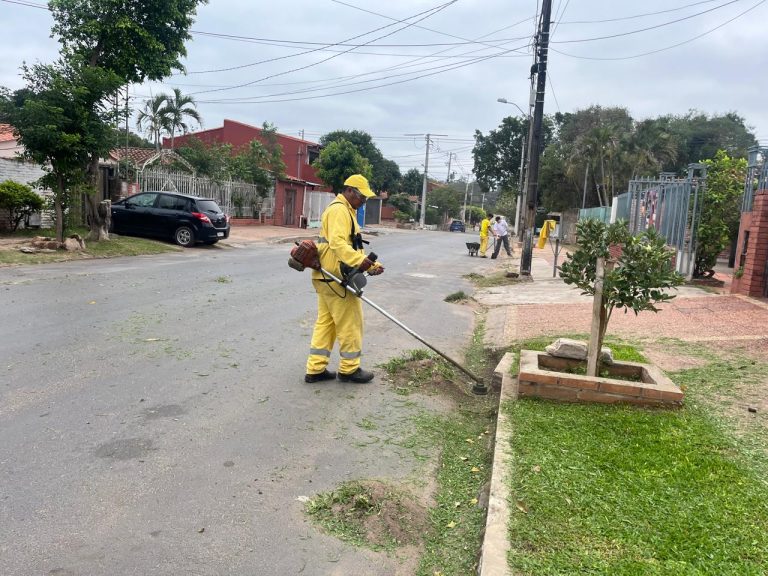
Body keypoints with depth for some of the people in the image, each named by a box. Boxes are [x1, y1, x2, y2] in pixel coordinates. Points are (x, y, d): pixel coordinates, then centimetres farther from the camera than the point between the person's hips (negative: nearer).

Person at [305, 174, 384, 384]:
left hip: (328, 277, 11)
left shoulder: (346, 212, 22)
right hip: (337, 278, -11)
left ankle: (315, 369, 15)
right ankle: (349, 369, 11)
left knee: (325, 323, 12)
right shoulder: (339, 210, -13)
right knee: (350, 323, 0)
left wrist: (371, 264, 11)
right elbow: (337, 243, -27)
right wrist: (359, 261, -37)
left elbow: (351, 247, 21)